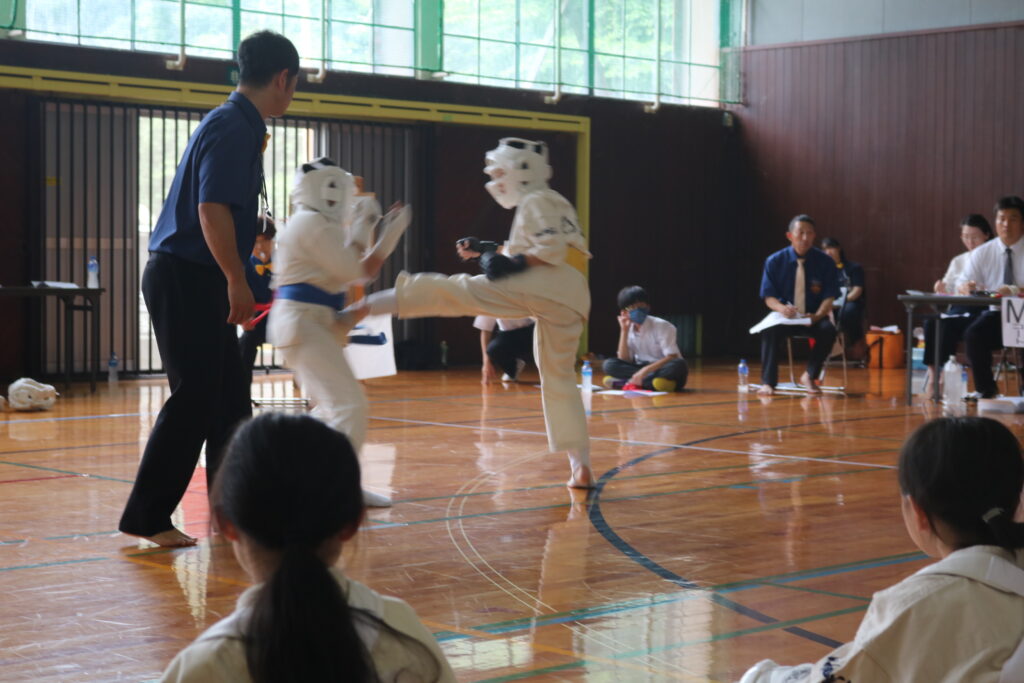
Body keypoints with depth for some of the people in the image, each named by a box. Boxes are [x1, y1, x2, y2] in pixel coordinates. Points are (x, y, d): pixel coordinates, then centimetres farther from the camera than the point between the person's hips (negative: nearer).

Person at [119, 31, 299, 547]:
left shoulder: (236, 124, 16)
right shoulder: (234, 128, -15)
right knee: (194, 399, -5)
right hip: (187, 279, -10)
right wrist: (237, 282, -21)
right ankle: (146, 516, 3)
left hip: (194, 282, 10)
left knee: (229, 401, 13)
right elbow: (212, 211, -24)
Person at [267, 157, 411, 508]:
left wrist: (392, 230, 17)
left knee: (332, 406, 19)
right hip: (302, 321, -11)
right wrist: (360, 232, -2)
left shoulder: (323, 225, 18)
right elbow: (350, 270, -17)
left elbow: (365, 271, 20)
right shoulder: (311, 223, -13)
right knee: (350, 404, -14)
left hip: (314, 323, 11)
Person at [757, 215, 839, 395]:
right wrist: (781, 308, -27)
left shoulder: (825, 262, -2)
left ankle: (810, 375, -11)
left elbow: (829, 297, -5)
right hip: (785, 317, 0)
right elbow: (768, 296, -3)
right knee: (769, 330, -33)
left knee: (829, 330, -32)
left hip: (814, 318, 0)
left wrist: (818, 315, -26)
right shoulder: (774, 261, -2)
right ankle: (768, 382, -27)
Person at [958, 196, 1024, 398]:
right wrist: (967, 287, -23)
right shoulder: (982, 253, 7)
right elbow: (964, 285, 2)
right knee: (973, 334, -28)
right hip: (996, 313, 3)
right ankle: (984, 390, -17)